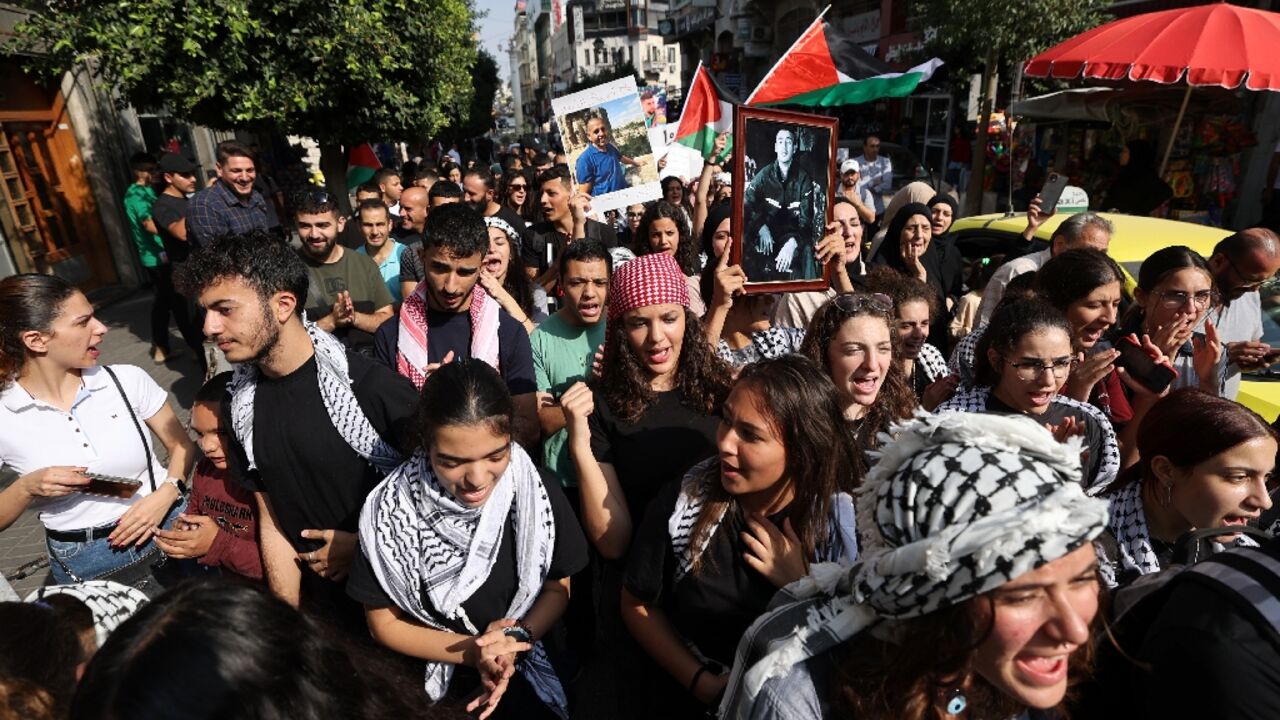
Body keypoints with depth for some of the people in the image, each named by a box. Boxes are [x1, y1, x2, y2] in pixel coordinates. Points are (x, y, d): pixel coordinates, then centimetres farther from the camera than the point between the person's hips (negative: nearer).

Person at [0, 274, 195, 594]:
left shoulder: (128, 380, -7)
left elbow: (181, 445, 3)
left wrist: (165, 495, -14)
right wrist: (27, 488, -18)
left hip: (168, 529, 1)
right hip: (86, 568, -1)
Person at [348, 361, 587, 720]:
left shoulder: (536, 491, -16)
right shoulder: (391, 509, -19)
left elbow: (558, 588, -4)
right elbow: (384, 624, -8)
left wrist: (518, 639, -20)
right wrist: (472, 653, -18)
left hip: (523, 674, 2)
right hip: (425, 684, -1)